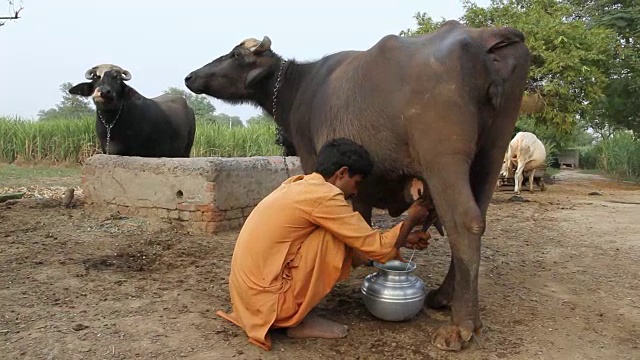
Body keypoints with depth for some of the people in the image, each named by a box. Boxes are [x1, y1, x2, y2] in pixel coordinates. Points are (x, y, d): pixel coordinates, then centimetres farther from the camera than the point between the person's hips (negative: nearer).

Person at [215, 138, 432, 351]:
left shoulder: (299, 184, 10)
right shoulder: (323, 195, -18)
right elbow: (378, 249, -11)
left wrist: (402, 239, 21)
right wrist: (411, 218, 6)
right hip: (266, 299, -9)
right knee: (337, 240, -11)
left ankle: (292, 315, 11)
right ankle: (298, 321, 0)